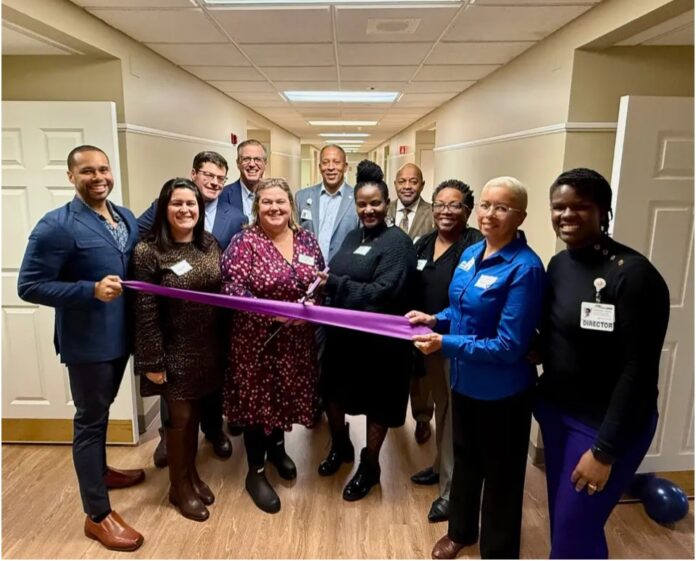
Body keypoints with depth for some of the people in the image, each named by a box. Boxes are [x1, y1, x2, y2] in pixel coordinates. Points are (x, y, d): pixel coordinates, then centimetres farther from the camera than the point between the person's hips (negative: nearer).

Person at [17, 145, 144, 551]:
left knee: (101, 413, 26)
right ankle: (98, 515, 22)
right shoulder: (56, 226, -17)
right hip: (87, 341, -7)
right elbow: (30, 286, -17)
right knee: (90, 421, 7)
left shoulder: (127, 218, 5)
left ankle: (99, 471, 49)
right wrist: (91, 290, -28)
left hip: (121, 336, 7)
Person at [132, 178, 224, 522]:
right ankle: (179, 486, 30)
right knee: (180, 418, 8)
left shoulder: (210, 244, 3)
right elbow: (145, 312, -14)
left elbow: (223, 293, 6)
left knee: (196, 416, 17)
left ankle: (192, 474, 38)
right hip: (175, 352, -4)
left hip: (208, 349, 5)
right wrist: (153, 362, -14)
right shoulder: (148, 251, -13)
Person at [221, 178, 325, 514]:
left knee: (287, 393, 18)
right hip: (257, 339, -4)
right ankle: (256, 472, 27)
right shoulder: (244, 242, -11)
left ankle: (278, 447, 46)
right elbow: (233, 291, -18)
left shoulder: (307, 240, 4)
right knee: (258, 397, 7)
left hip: (296, 339, 5)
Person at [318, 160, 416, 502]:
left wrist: (333, 283, -25)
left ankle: (369, 467, 35)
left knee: (377, 405, 12)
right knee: (332, 393, 19)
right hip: (343, 334, 7)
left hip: (379, 340, -6)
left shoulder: (397, 242, -15)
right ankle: (340, 446, 47)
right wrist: (321, 286, -13)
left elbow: (383, 293, -24)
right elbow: (337, 280, 7)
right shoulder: (353, 237, 7)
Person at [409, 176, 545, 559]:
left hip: (502, 392, -7)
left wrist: (445, 344, -27)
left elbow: (509, 347, -25)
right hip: (464, 380, 7)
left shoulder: (525, 268, -24)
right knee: (464, 458, 25)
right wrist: (435, 319, -5)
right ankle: (460, 530, 50)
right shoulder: (470, 253, 0)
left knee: (500, 474, 15)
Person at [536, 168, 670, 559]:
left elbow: (638, 372, -20)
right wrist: (543, 398, 5)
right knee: (561, 517, 19)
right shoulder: (558, 264, 1)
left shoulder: (633, 274, -20)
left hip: (607, 423, -6)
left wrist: (605, 450, -18)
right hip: (555, 409, 6)